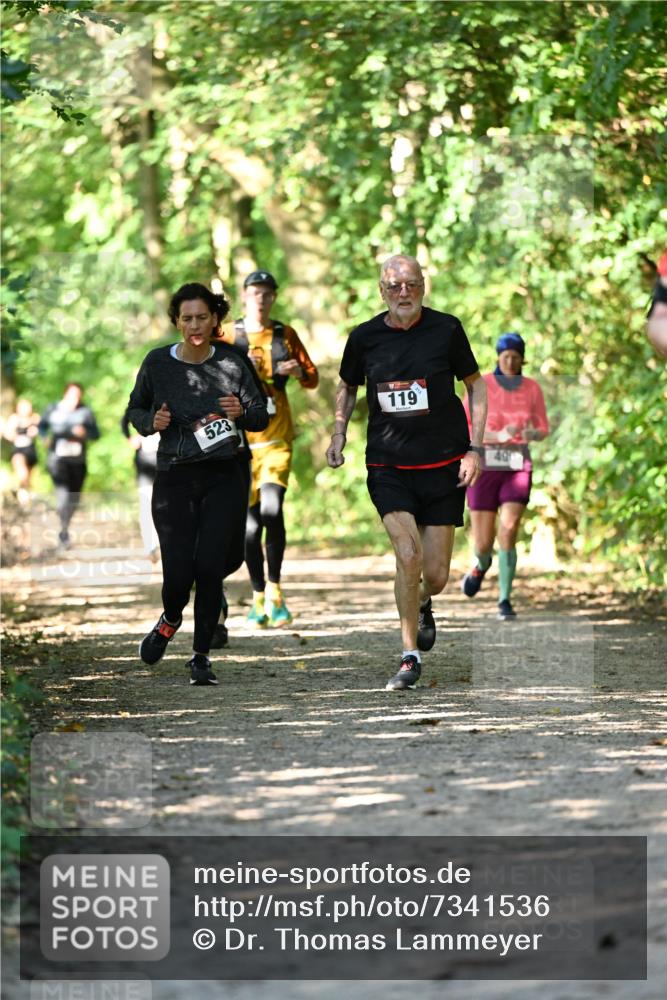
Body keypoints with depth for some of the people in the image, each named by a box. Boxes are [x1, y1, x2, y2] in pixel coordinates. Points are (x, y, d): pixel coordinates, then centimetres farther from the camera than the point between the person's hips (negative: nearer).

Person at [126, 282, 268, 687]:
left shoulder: (232, 363, 0)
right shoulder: (158, 363, 0)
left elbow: (262, 417, 7)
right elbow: (135, 409, 14)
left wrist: (241, 413, -14)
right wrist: (152, 422, -7)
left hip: (224, 476, 0)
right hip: (175, 478, 0)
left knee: (209, 565, -11)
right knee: (178, 574, -7)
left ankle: (201, 656, 6)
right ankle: (170, 620, 29)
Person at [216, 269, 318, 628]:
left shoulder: (285, 335, 10)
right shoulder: (228, 336, 6)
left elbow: (312, 379, 15)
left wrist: (299, 372, -7)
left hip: (277, 439, 0)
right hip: (241, 440, 0)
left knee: (272, 508, -20)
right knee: (251, 521, 1)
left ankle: (274, 589, -9)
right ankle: (258, 598, 15)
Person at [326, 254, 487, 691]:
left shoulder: (446, 329, -4)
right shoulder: (365, 337, 0)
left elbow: (476, 384, 7)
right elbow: (347, 386, 20)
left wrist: (474, 448, -1)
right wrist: (339, 432, 4)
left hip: (442, 464, 0)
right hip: (387, 466, 0)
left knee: (435, 575, 1)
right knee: (408, 554, -19)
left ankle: (423, 605, 40)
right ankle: (411, 655, -4)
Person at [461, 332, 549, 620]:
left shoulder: (532, 388, 2)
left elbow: (543, 430, 9)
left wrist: (532, 433, -17)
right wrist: (498, 436, -23)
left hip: (517, 469, 1)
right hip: (484, 467, -1)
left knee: (508, 533, -19)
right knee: (483, 544, 2)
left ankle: (505, 601, -10)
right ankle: (482, 564, 41)